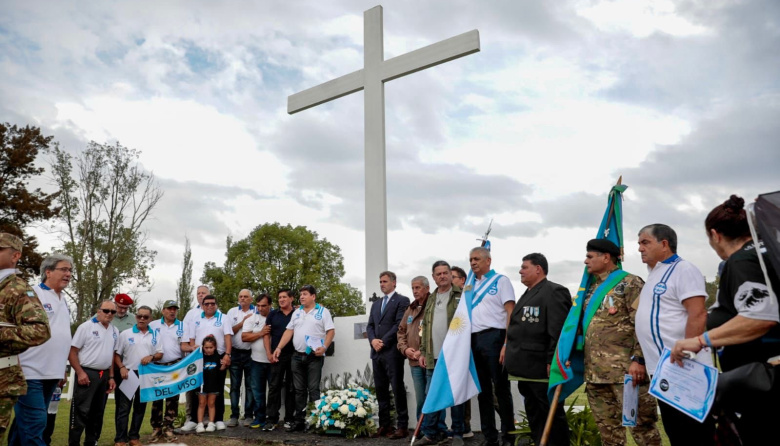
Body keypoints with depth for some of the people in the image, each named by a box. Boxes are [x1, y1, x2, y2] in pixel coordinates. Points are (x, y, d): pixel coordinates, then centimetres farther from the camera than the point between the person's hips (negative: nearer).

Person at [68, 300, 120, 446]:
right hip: (87, 373, -6)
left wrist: (111, 377, 10)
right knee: (81, 412, -5)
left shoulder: (115, 331, 10)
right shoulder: (86, 327, -8)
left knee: (97, 412, 14)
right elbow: (72, 352, -9)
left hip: (104, 375, 6)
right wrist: (80, 373, -16)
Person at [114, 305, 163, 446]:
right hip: (129, 374, -3)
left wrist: (151, 357, -12)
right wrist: (121, 367, -14)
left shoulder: (154, 335, 8)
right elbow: (116, 354, 0)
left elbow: (160, 354, 9)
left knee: (140, 407, 10)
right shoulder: (125, 334, 0)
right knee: (124, 408, -2)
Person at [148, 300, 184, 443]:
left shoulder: (182, 326, 6)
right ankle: (156, 428, 15)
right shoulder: (153, 325, 5)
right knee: (157, 397, 6)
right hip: (157, 365, 0)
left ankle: (168, 428, 10)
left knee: (173, 398, 3)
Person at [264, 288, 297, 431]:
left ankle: (289, 419, 14)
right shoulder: (272, 314, 8)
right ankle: (271, 419, 4)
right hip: (276, 356, 1)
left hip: (293, 355, -1)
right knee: (274, 387, 0)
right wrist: (270, 354, -2)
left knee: (291, 388, 6)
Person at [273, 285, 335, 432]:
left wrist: (324, 347, -19)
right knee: (299, 390, 10)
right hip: (297, 356, 5)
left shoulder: (323, 311, -3)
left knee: (313, 389, -4)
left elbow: (331, 331, -7)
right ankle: (299, 421, 17)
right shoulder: (297, 312, 13)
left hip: (314, 356, -5)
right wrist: (279, 347, 2)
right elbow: (289, 331, 11)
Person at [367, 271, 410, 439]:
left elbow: (399, 324, -11)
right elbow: (370, 325, 14)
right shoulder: (376, 303, 20)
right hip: (377, 352, 7)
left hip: (392, 352, -7)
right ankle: (385, 424, 14)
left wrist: (383, 342, -14)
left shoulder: (402, 300, -1)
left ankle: (402, 426, 2)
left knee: (397, 389, -4)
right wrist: (373, 340, -5)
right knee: (380, 390, 8)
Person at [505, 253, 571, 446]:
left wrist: (552, 362, -23)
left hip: (541, 369, -9)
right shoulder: (527, 294, 18)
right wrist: (514, 359, 18)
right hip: (526, 368, 10)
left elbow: (558, 331, -20)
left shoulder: (554, 292, -11)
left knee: (552, 414, 2)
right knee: (533, 414, 17)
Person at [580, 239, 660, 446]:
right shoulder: (591, 289, 19)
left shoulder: (630, 283, -4)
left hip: (625, 370, -7)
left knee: (641, 424, -2)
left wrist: (638, 359, -18)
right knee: (607, 428, 14)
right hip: (595, 372, 8)